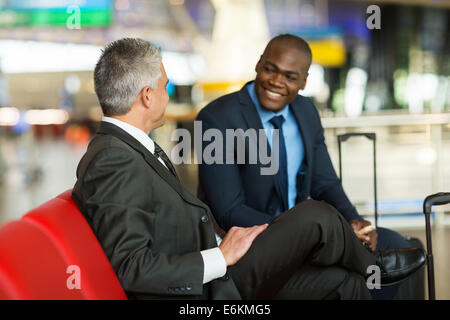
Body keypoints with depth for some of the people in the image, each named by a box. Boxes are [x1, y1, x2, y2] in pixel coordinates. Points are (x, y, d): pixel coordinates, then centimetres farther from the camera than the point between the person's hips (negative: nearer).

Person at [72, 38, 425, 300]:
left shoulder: (131, 148, 10)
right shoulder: (112, 163, -24)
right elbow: (130, 268, -29)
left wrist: (223, 238, 3)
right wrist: (222, 257, -22)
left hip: (215, 271, 10)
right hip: (202, 294, -10)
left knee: (344, 281, 8)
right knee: (317, 217, -9)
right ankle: (370, 264, 23)